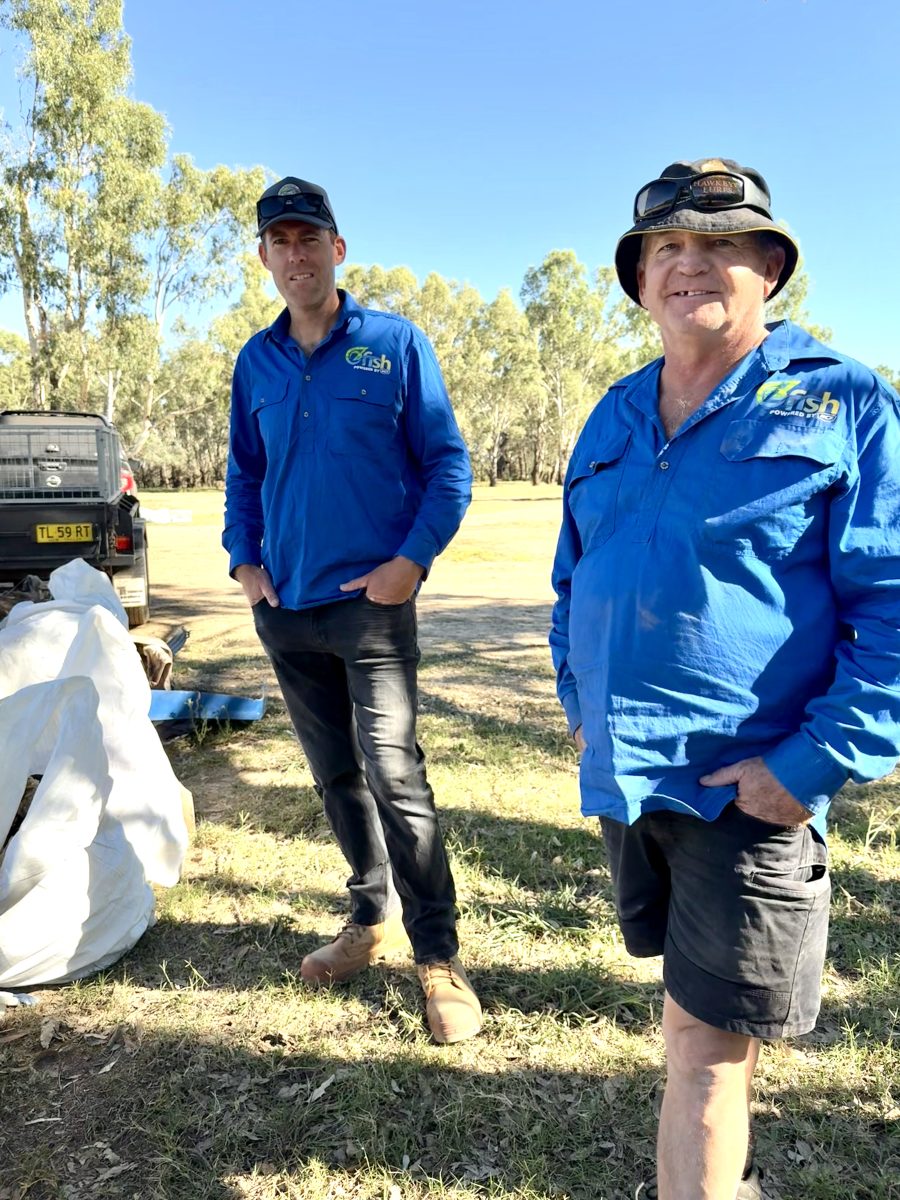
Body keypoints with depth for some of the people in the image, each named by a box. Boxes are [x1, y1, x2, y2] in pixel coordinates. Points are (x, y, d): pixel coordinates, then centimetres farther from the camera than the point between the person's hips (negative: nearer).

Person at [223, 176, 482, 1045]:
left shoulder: (396, 345, -2)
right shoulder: (256, 362, 11)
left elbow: (448, 463, -3)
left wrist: (412, 560, -14)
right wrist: (244, 561, 5)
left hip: (372, 600, -5)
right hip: (285, 609, 5)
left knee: (394, 774, -9)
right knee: (335, 774, 14)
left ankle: (438, 955, 6)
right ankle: (373, 917, 32)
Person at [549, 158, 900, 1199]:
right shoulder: (612, 420, 10)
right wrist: (579, 702, 11)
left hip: (754, 785, -6)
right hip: (621, 771, 6)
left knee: (709, 1041, 2)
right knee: (695, 997, 25)